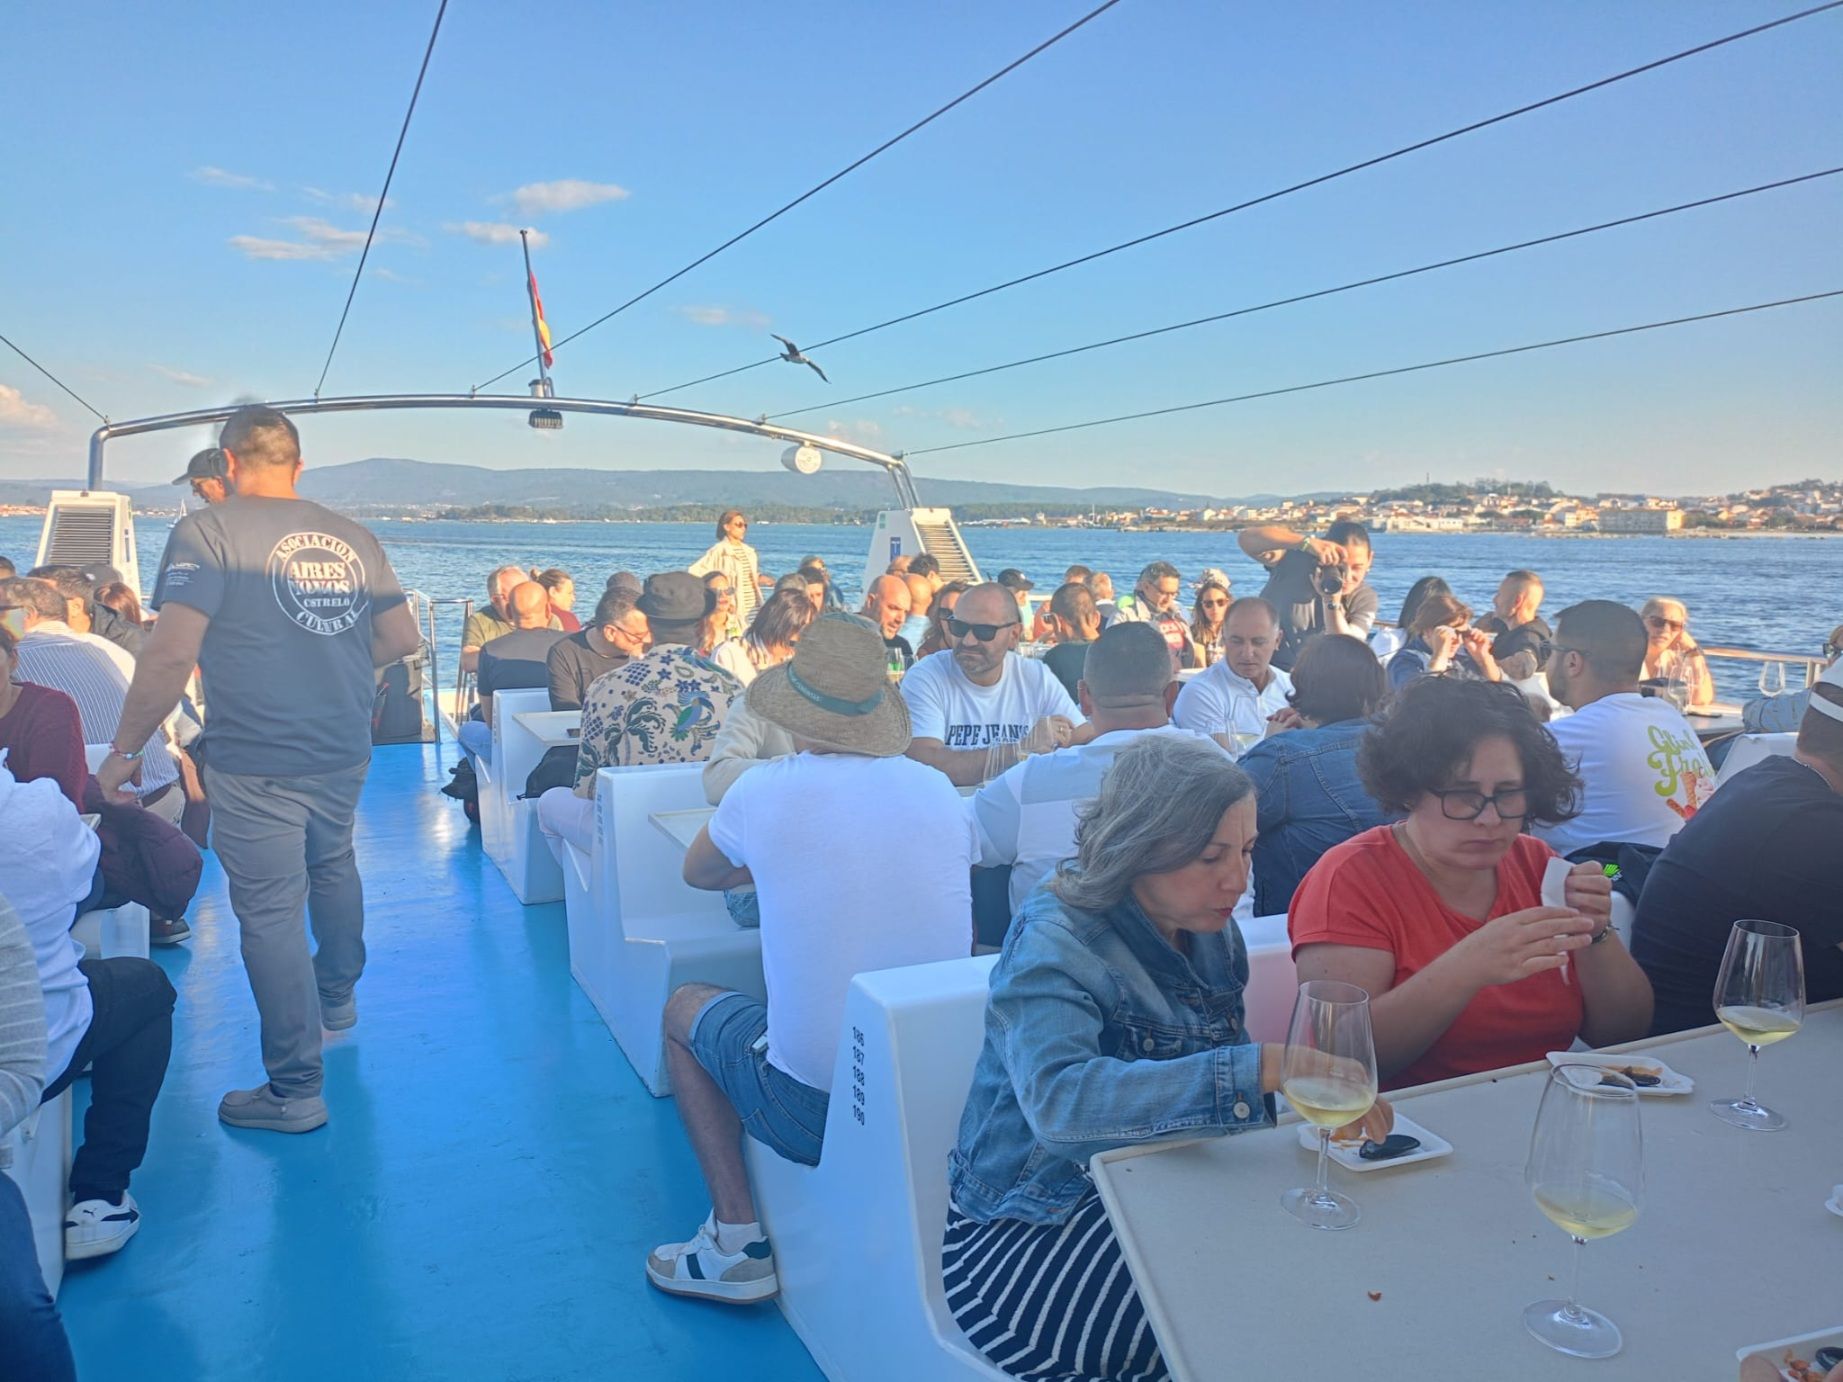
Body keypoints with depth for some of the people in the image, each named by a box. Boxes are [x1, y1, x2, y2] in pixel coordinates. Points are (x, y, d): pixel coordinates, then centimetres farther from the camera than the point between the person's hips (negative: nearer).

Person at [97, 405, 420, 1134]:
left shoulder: (207, 531, -11)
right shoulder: (352, 537, 4)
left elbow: (173, 653, -19)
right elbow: (402, 639, 7)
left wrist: (124, 752, -11)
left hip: (256, 764, -6)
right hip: (343, 752, 6)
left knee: (271, 913, 2)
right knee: (331, 864, 28)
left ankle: (296, 1090, 11)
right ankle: (337, 997, 48)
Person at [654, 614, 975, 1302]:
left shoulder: (763, 790, -9)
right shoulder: (941, 791, 0)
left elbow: (698, 874, 13)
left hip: (814, 1110, -4)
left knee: (685, 1006, 23)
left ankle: (737, 1240, 16)